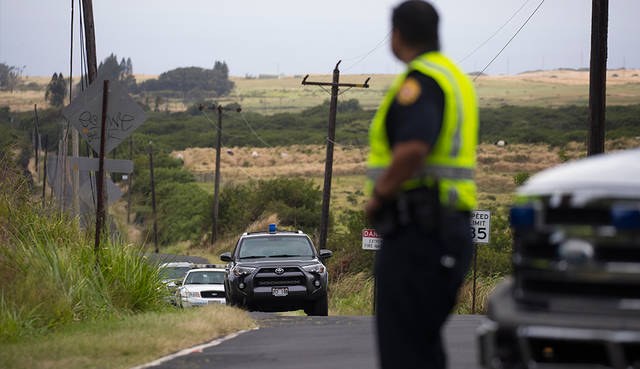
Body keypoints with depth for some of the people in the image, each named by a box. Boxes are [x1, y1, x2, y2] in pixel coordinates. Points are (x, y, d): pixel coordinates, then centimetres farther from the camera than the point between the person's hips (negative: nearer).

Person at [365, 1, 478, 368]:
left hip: (416, 231, -10)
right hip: (450, 225, 10)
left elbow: (413, 148, -29)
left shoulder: (420, 80, -13)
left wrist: (379, 195, -15)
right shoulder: (456, 77, 19)